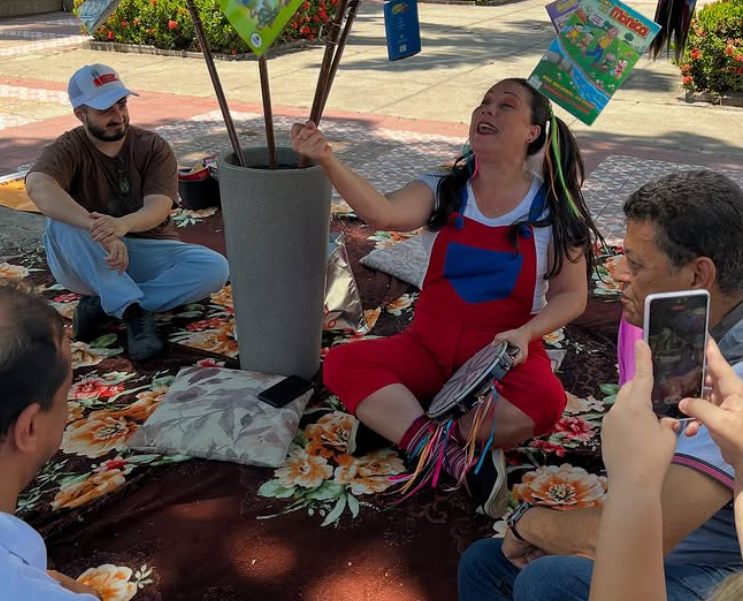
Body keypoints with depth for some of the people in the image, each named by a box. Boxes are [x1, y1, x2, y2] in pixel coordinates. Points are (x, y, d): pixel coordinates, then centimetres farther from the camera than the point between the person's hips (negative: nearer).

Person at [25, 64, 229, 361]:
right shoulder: (68, 149, -10)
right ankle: (133, 312, -32)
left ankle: (104, 303, -20)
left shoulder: (153, 147, -5)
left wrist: (122, 225, -45)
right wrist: (98, 230, -48)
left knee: (215, 268, -24)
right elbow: (38, 186, -33)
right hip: (87, 263, -2)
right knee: (62, 221, -33)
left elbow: (158, 208, -20)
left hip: (148, 253, 2)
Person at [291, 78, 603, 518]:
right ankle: (457, 459, -29)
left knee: (544, 401, -34)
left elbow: (572, 295, -1)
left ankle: (395, 421, -22)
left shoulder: (554, 209, -3)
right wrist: (328, 160, -37)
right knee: (342, 363, -21)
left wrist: (524, 334, -20)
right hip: (429, 350, 2)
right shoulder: (443, 190, -1)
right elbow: (384, 214, -22)